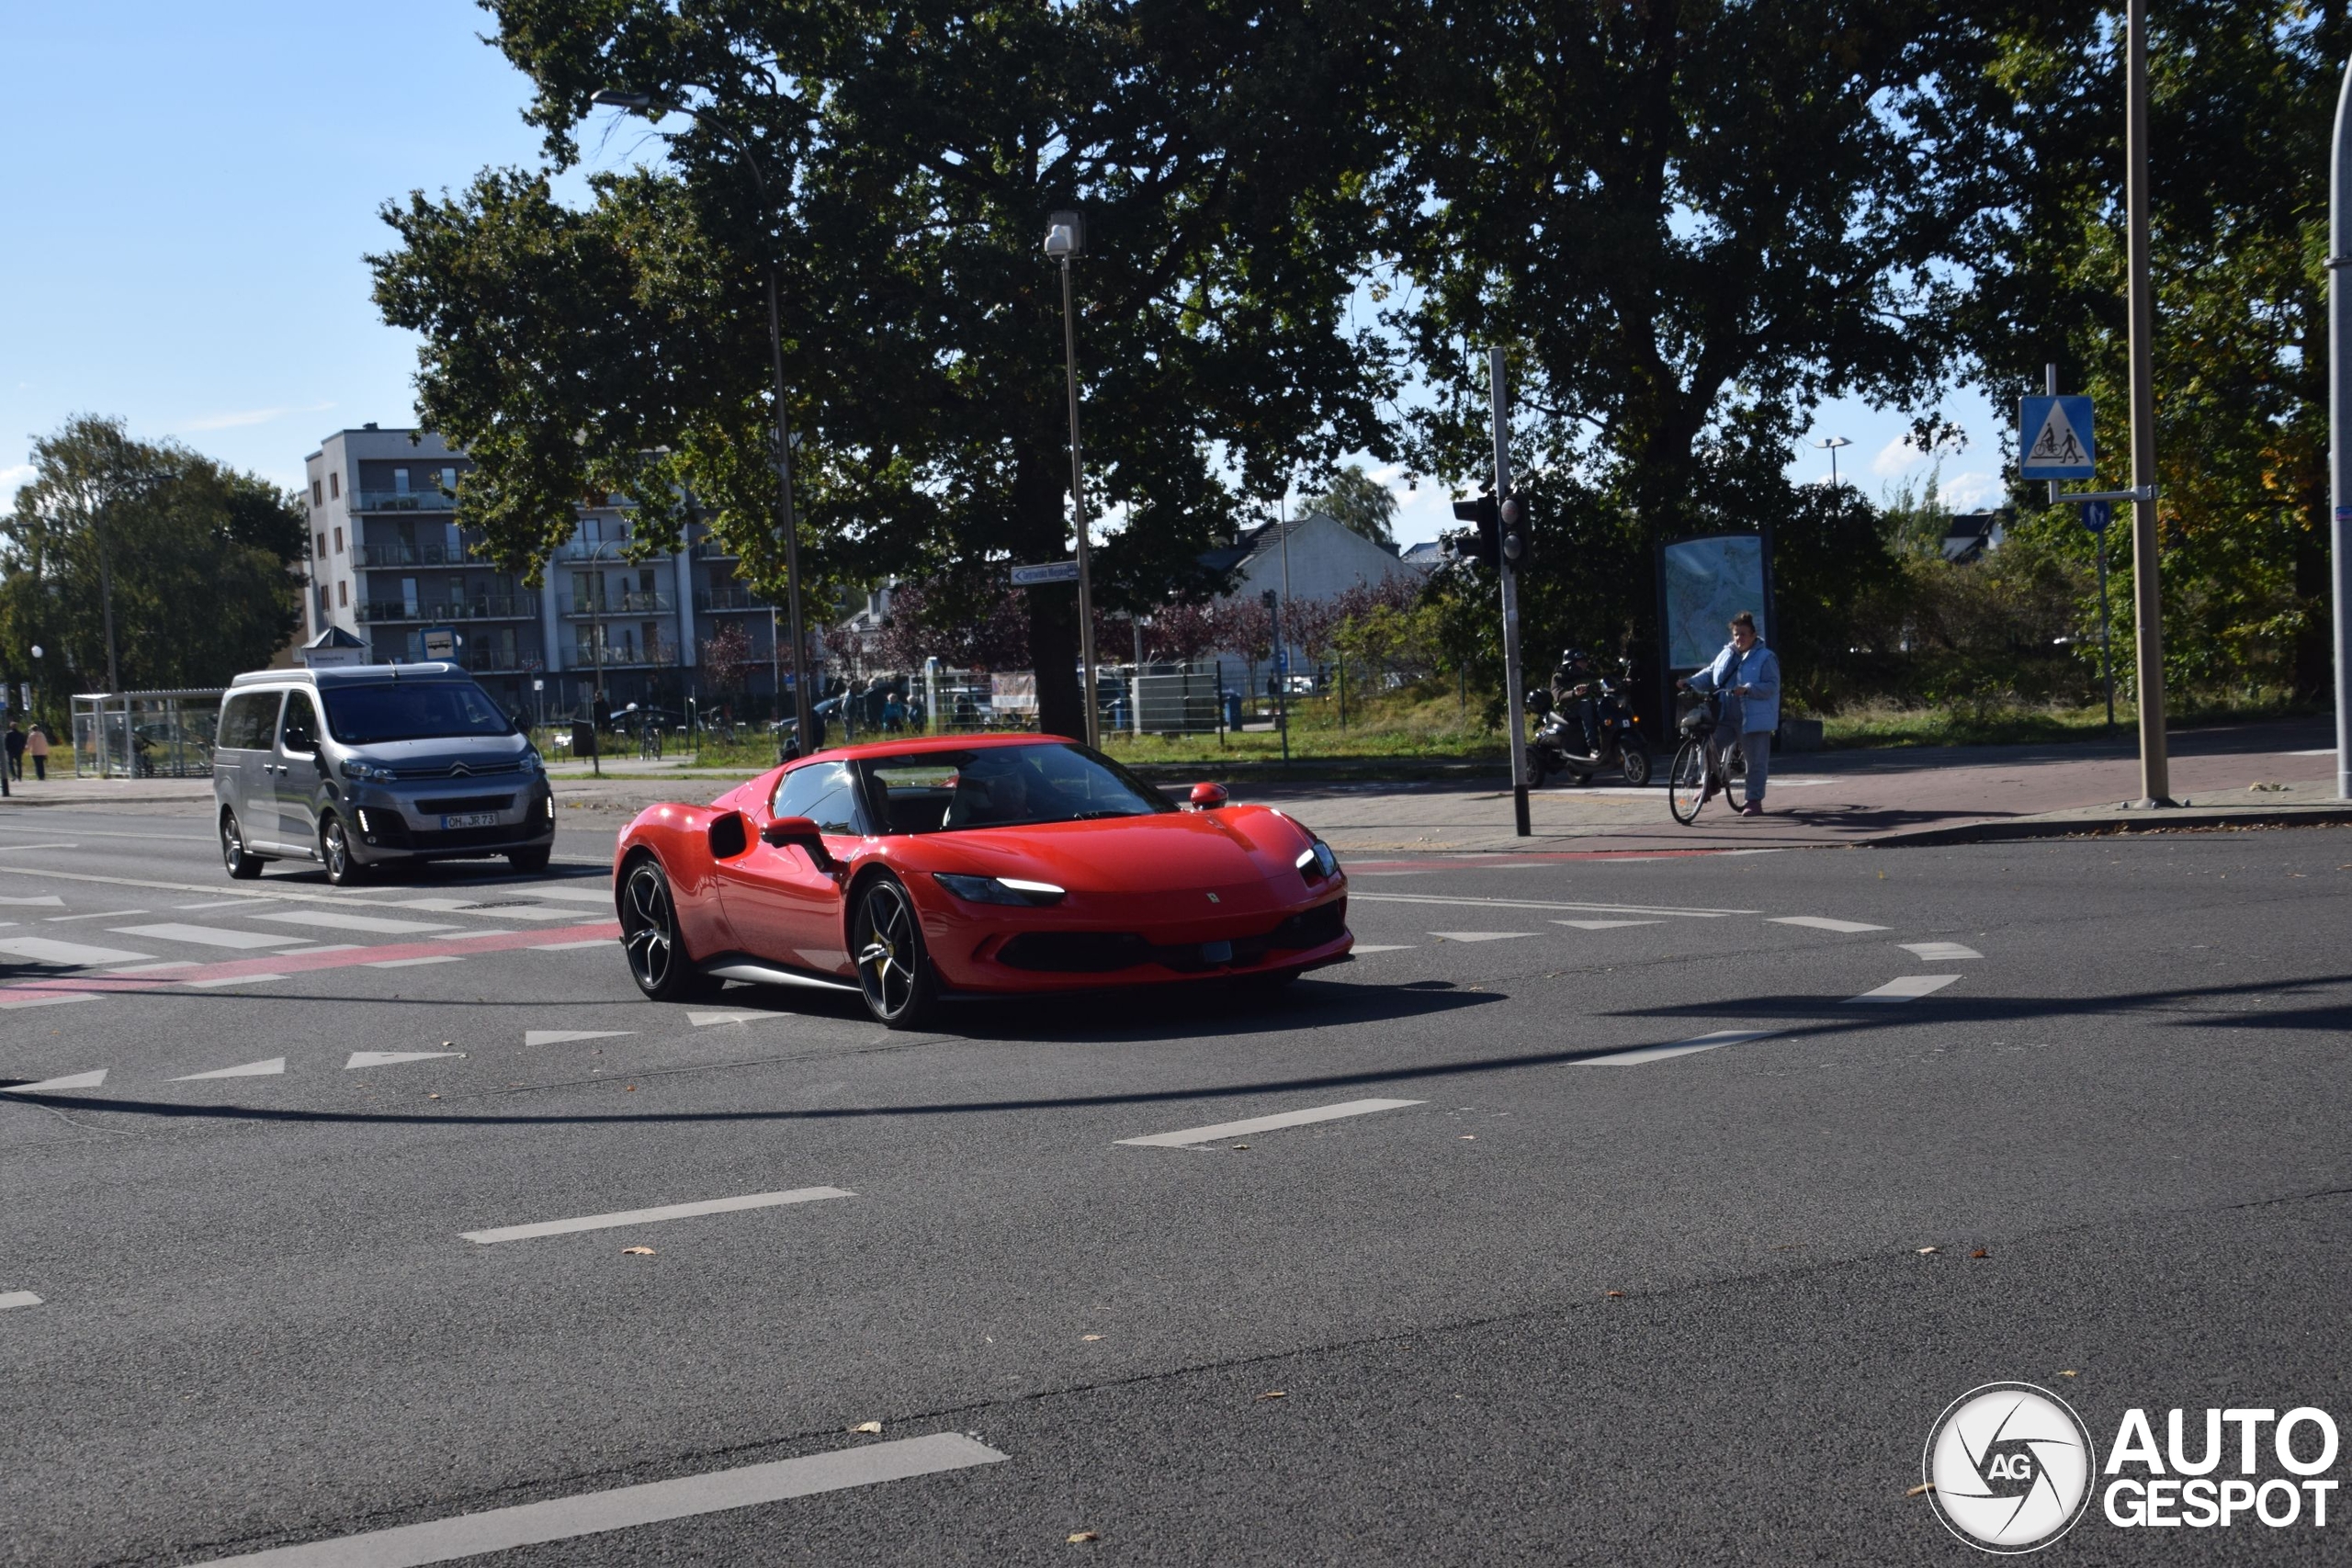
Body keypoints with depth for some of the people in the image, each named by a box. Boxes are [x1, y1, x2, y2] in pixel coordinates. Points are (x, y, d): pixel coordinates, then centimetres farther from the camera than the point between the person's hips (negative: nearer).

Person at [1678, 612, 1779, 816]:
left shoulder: (1766, 658, -5)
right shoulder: (1726, 655, 13)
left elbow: (1771, 686, -13)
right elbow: (1709, 675, 14)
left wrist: (1747, 689, -27)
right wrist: (1690, 683, -3)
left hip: (1754, 720, -5)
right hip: (1725, 718, 5)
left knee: (1756, 762, 1)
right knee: (1709, 745, -8)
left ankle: (1755, 801, 9)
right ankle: (1711, 782, 15)